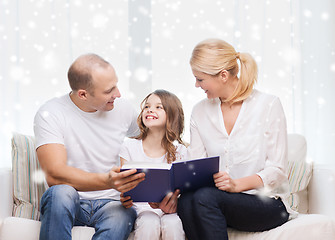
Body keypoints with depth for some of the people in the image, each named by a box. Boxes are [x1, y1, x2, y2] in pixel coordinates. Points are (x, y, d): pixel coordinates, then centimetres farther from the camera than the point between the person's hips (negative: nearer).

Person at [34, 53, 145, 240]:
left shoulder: (123, 109, 4)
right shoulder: (50, 114, -9)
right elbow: (54, 175, -22)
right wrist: (107, 181, -37)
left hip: (110, 204, 2)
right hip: (68, 204, -2)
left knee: (123, 216, -34)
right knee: (61, 192, -37)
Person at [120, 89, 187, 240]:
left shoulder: (179, 151, 3)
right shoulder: (130, 147, 3)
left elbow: (180, 188, 0)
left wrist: (172, 204, -24)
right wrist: (125, 200, -22)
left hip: (169, 210, 1)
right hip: (142, 208, 0)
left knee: (172, 225, -32)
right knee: (149, 224, -33)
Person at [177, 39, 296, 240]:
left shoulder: (269, 105, -3)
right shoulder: (200, 112, 11)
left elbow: (277, 170, -7)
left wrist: (237, 184, -24)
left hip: (267, 201, -4)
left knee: (205, 197, -32)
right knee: (185, 201, -31)